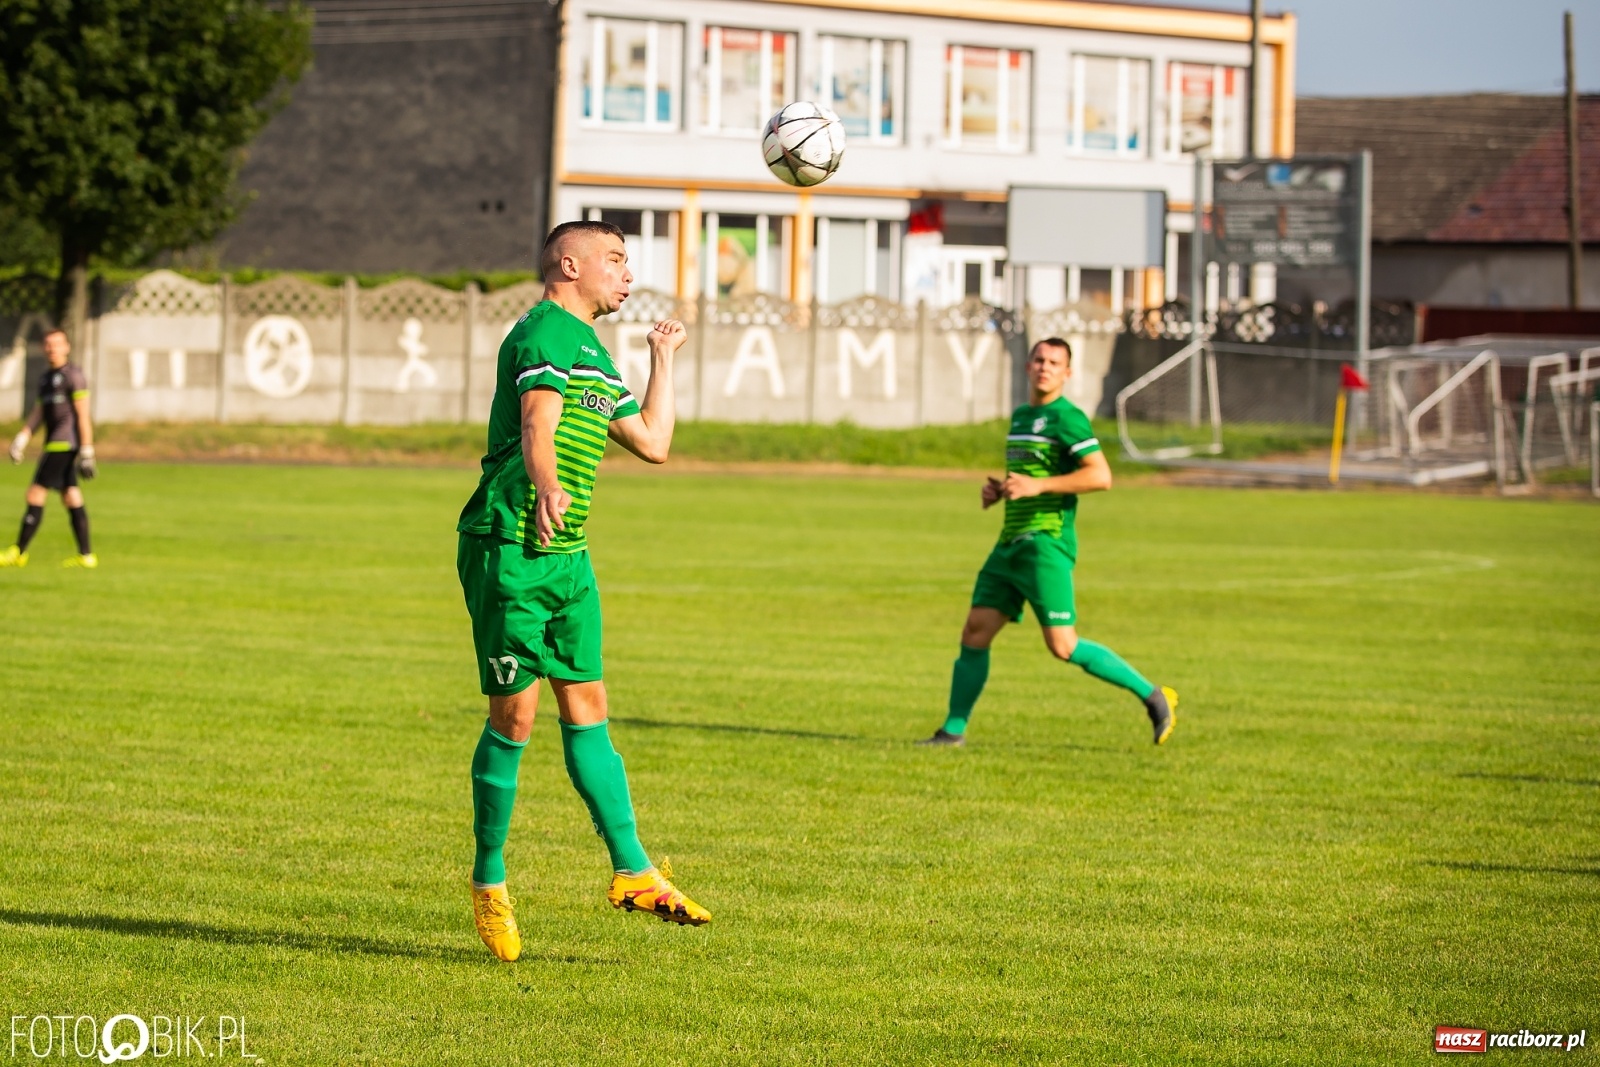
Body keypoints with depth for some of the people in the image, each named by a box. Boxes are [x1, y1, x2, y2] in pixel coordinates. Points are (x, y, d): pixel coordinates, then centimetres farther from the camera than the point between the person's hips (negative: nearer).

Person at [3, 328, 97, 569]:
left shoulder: (73, 376, -9)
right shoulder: (45, 377, 18)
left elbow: (83, 415, -13)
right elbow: (38, 413, 19)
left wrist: (87, 450, -17)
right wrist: (22, 438, 6)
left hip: (64, 445, -9)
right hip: (54, 444, 9)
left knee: (36, 495, -8)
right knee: (71, 499, 7)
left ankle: (19, 553, -4)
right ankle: (86, 555, 8)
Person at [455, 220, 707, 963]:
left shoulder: (593, 354, 21)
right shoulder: (547, 332, -10)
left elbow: (652, 442, 25)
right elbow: (538, 424, -29)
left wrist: (663, 358, 34)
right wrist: (544, 490, -48)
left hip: (566, 556, 9)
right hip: (509, 549, -9)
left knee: (586, 710, 7)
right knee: (514, 718, -4)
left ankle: (632, 871, 8)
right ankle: (489, 881, 8)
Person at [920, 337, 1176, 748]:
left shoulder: (1066, 417, -9)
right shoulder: (1020, 416, 18)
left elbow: (1100, 476, -18)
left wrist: (1036, 486, -20)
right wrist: (1000, 489, 12)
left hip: (1046, 545, -8)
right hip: (1010, 544, 8)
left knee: (1063, 645, -12)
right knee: (975, 632, 3)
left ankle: (1153, 697, -2)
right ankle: (954, 729, 10)